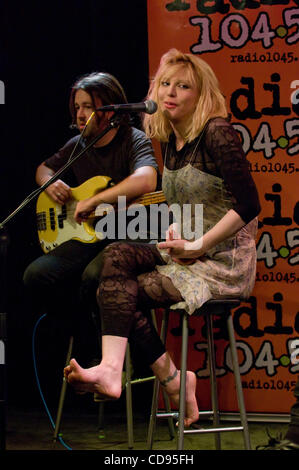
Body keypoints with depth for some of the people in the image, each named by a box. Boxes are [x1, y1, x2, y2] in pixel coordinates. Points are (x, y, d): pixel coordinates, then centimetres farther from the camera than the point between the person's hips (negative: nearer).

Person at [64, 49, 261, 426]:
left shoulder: (216, 133, -15)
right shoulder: (169, 139, 10)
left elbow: (248, 206, -22)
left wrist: (196, 246, -19)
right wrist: (176, 232, 1)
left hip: (223, 261, -8)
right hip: (189, 251, 8)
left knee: (117, 290, -18)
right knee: (115, 257, -16)